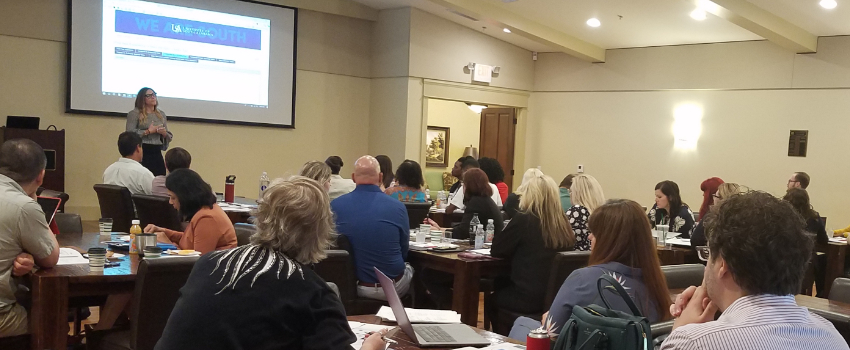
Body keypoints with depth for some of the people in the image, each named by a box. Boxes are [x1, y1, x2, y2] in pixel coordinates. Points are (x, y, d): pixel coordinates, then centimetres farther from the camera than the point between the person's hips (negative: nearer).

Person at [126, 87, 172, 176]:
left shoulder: (161, 114, 16)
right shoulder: (135, 113, 1)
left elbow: (169, 137, 18)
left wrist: (164, 133, -3)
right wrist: (148, 131, -15)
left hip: (157, 153, 4)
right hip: (142, 152, -4)